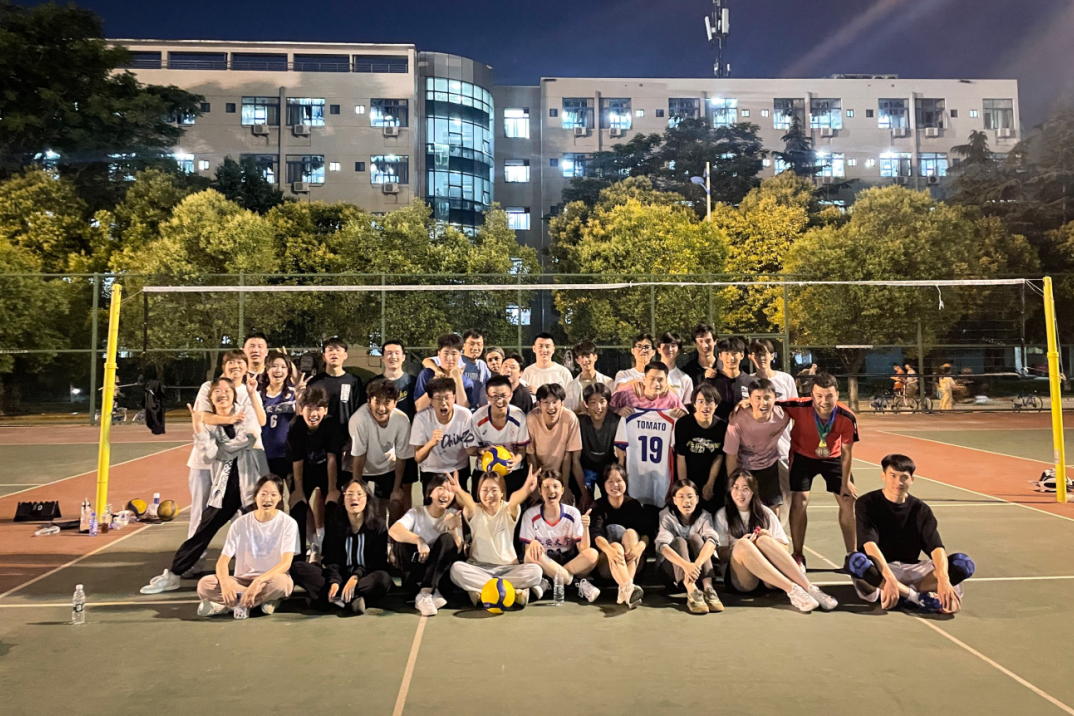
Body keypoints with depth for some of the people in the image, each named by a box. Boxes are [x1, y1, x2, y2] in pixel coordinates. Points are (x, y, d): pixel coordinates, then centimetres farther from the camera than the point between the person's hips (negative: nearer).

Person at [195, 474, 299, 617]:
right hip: (243, 580, 3)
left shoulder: (288, 523, -7)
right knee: (204, 584, -24)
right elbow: (223, 561, -6)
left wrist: (258, 581, -33)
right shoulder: (240, 524, -1)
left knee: (280, 582, -38)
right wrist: (225, 583, -29)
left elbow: (286, 563, -17)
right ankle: (264, 600, -19)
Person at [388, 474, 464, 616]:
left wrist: (453, 529, -31)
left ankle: (424, 593, -33)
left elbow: (458, 550, -12)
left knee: (447, 538, -25)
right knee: (402, 541, -26)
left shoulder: (454, 515, 0)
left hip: (441, 572, 1)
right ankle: (431, 592, -28)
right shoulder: (416, 512, -3)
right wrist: (419, 540, -43)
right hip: (416, 568, 0)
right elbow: (393, 530, -26)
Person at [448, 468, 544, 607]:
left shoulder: (508, 511, -3)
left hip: (507, 567, 0)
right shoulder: (475, 512, -1)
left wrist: (525, 490, -55)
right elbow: (466, 501, -27)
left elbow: (515, 499, -29)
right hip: (479, 568, 0)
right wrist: (458, 491, -53)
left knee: (535, 571, -27)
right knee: (456, 569, -30)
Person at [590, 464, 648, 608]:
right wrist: (610, 550, -41)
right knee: (616, 546, -31)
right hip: (606, 564, -1)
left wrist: (640, 546, -34)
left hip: (632, 563, 1)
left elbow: (646, 533, -10)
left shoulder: (635, 505, 3)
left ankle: (624, 590, -43)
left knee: (631, 532, -25)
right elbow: (596, 534, -19)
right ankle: (629, 589, -60)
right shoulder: (598, 506, -1)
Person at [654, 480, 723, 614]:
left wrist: (697, 564, -49)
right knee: (679, 541, -29)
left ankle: (708, 589, -38)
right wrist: (685, 565, -51)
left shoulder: (704, 516, -8)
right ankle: (692, 592, -49)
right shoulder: (666, 516, -14)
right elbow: (662, 545, -32)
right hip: (672, 566, -1)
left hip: (698, 568, 1)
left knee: (695, 537, -25)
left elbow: (712, 540, -29)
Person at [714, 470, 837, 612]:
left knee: (764, 540, -29)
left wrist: (770, 541, -8)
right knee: (742, 544, -32)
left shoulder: (765, 513, 14)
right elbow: (722, 555, 4)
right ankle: (791, 589, -41)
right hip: (740, 578, -1)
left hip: (769, 579, 2)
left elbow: (784, 550, 13)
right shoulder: (722, 515, 10)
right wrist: (741, 545, -15)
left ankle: (808, 588, -38)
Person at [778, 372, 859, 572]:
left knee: (848, 502, 6)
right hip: (803, 456, -2)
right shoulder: (800, 408, -36)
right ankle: (798, 556, 9)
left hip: (833, 458, 2)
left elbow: (846, 452, -16)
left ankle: (851, 554, 26)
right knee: (799, 502, -8)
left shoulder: (847, 418, -30)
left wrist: (846, 482, -7)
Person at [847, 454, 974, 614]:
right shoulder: (867, 503, -7)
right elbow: (870, 544, -21)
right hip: (877, 572, -4)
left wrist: (943, 579, -30)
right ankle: (917, 597, -23)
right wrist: (890, 578, -36)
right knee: (856, 560, -38)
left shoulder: (921, 510, 4)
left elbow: (936, 548, -10)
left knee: (964, 562, -15)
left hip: (910, 571, 4)